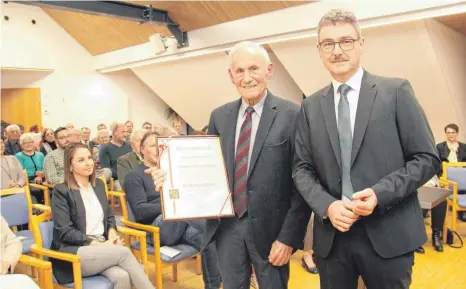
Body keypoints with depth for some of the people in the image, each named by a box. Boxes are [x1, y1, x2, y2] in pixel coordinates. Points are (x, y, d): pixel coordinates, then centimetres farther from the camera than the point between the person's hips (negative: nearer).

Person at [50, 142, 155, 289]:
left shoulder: (98, 184, 14)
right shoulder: (61, 191, -6)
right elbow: (65, 231, -12)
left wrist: (112, 232, -3)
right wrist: (98, 244, -17)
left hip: (101, 246, 5)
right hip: (74, 252, -5)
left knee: (122, 276, -28)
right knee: (124, 251, -28)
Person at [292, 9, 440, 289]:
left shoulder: (396, 91, -1)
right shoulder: (311, 106, 7)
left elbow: (427, 159, -3)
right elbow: (302, 168, 5)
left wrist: (380, 193, -16)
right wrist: (327, 205, -11)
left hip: (389, 235, -2)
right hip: (331, 236, 3)